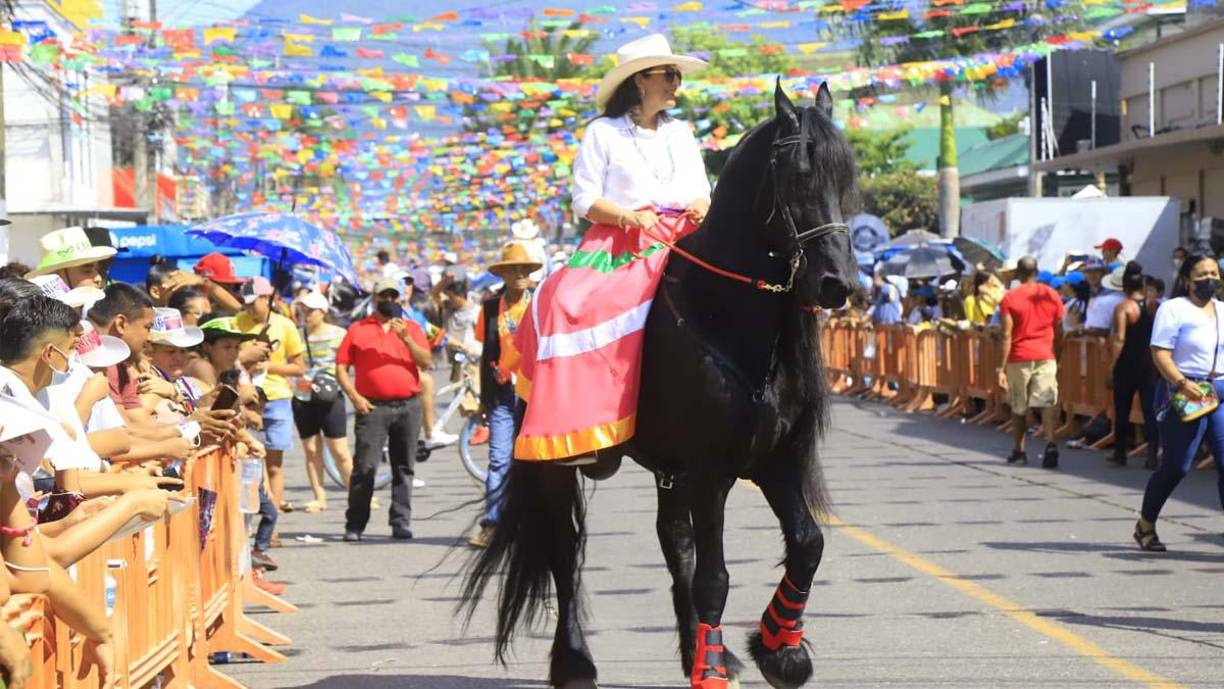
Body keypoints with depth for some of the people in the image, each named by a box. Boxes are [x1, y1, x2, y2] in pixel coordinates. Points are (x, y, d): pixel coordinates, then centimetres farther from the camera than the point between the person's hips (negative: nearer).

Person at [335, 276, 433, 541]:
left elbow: (425, 362, 1)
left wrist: (406, 338, -13)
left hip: (408, 406, 2)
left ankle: (401, 523, 10)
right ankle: (355, 525, -4)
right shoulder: (357, 330, 9)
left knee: (404, 468, 5)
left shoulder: (412, 329, 13)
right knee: (365, 467, -8)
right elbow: (341, 368, 7)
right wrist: (355, 397, -6)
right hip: (372, 407, -2)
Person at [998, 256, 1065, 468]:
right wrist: (1057, 357, 20)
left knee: (1018, 407, 13)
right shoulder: (1052, 295, 4)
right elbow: (1059, 333, 7)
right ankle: (1051, 444, -26)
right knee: (1048, 402, -6)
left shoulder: (1009, 299, -4)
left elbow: (1007, 335, -8)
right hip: (1046, 356, 1)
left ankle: (1018, 451, 23)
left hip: (1019, 358, -1)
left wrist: (1002, 367, -6)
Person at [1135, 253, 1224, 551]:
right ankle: (1145, 525, 19)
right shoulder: (1173, 309, -3)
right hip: (1185, 397, -5)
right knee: (1176, 467, 0)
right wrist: (1182, 384, -25)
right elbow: (1160, 353, -11)